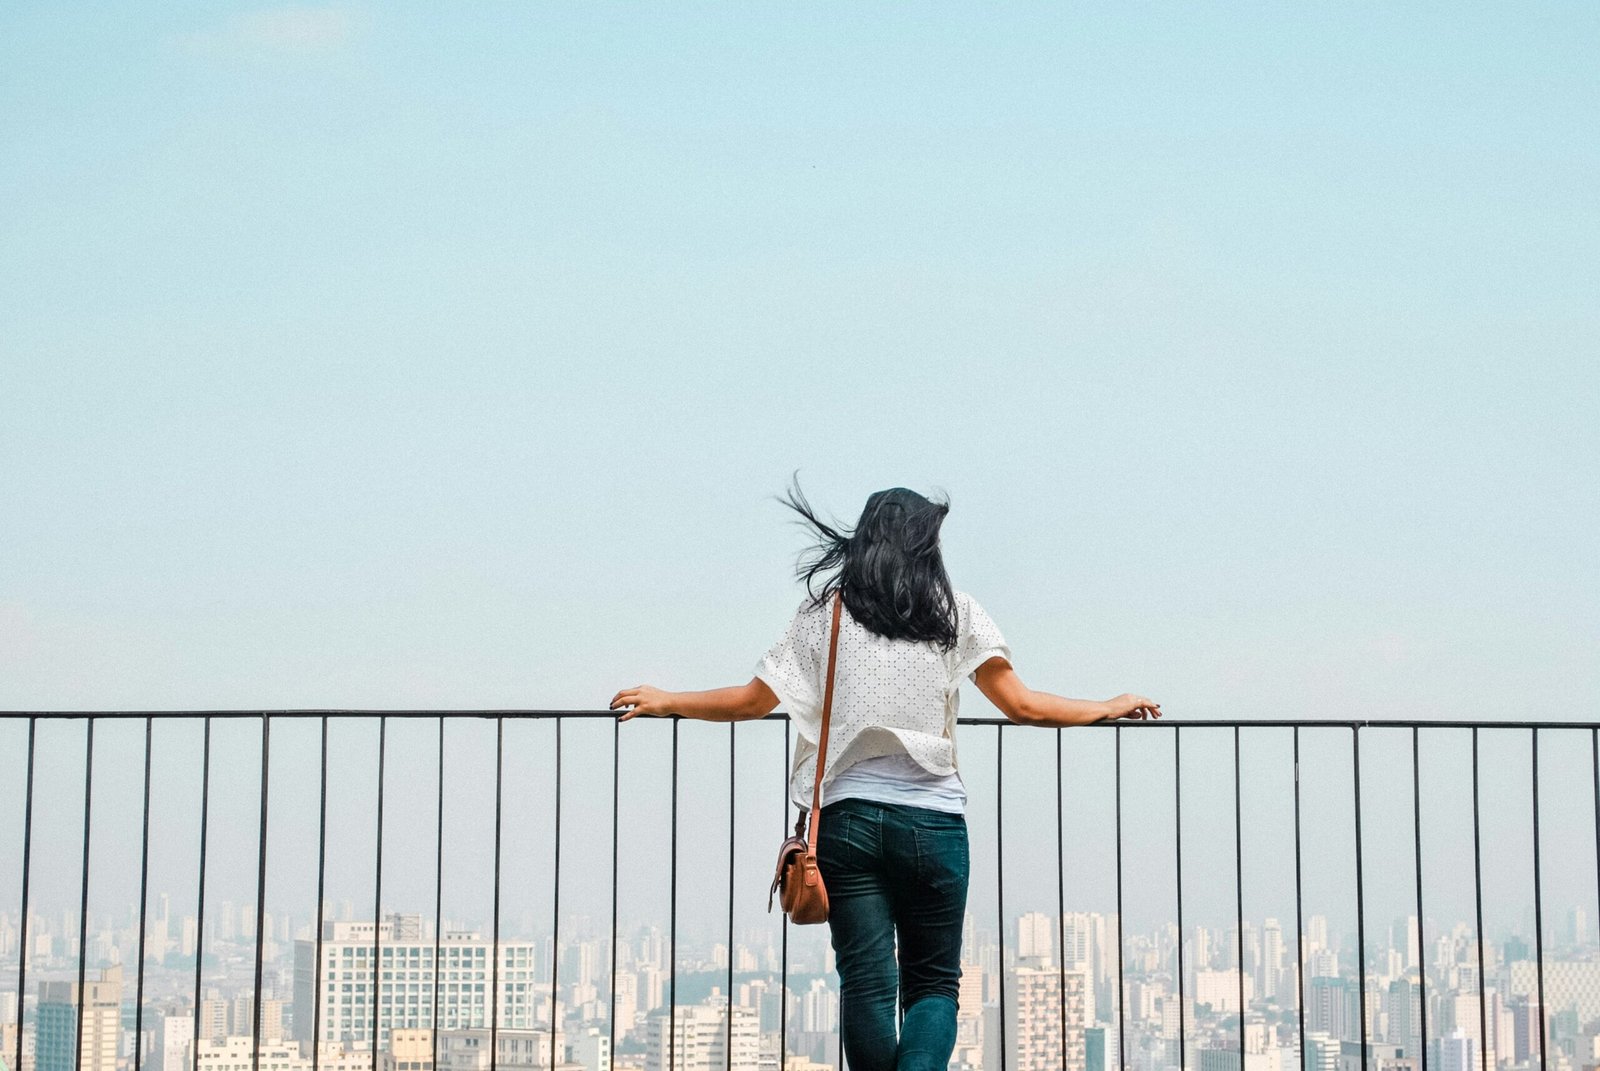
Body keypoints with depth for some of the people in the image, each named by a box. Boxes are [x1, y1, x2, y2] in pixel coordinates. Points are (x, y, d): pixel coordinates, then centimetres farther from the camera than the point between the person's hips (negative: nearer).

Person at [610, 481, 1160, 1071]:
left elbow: (751, 700, 7)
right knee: (934, 982, 7)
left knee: (866, 983, 5)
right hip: (932, 818, 0)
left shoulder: (826, 610, 7)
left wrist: (662, 701, 22)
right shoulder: (954, 611, 6)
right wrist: (1108, 708, 14)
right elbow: (1020, 704, 0)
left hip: (848, 815, 1)